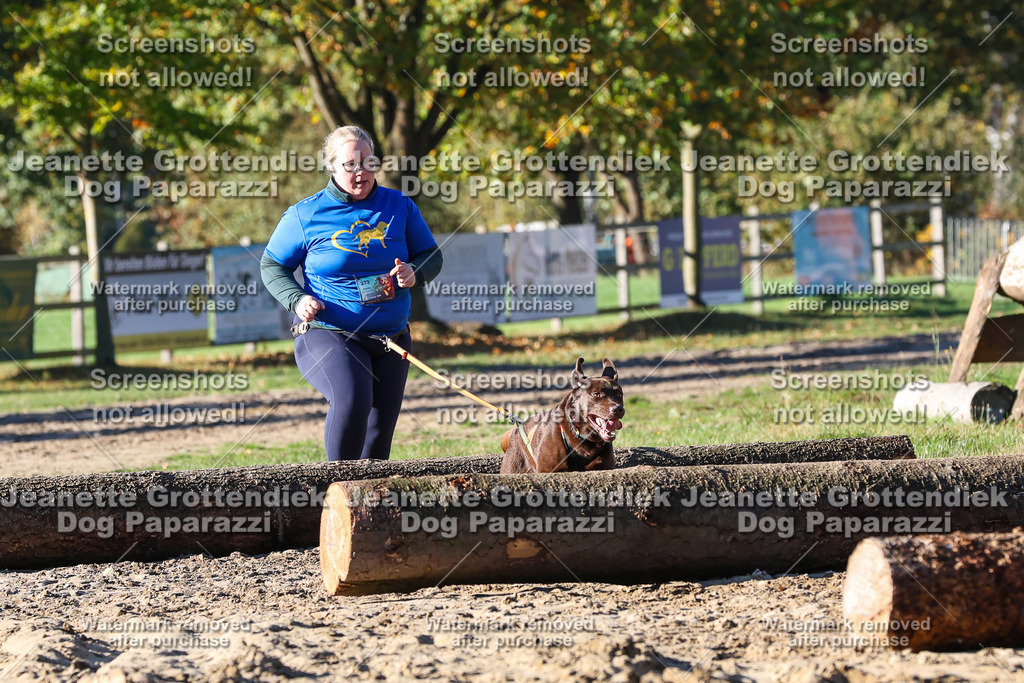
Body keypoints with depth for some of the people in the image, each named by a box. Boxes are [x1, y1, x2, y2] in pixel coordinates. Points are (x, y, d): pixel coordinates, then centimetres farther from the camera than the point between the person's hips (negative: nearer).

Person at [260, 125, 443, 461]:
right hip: (326, 335, -5)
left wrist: (414, 273, -11)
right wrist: (297, 300, -13)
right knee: (351, 400, -31)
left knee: (379, 432, 12)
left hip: (390, 341, 5)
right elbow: (272, 266, 6)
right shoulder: (304, 215, -3)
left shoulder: (400, 206, 5)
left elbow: (431, 256, 13)